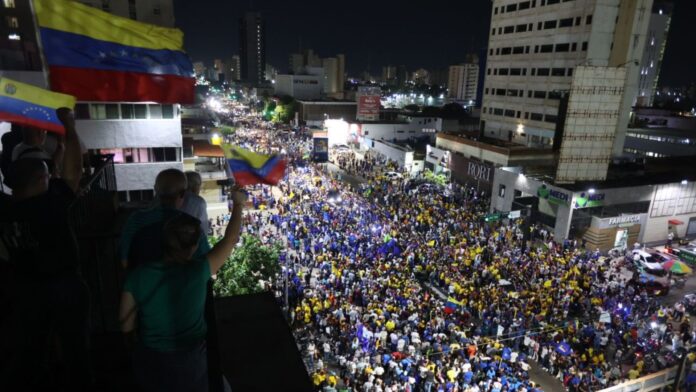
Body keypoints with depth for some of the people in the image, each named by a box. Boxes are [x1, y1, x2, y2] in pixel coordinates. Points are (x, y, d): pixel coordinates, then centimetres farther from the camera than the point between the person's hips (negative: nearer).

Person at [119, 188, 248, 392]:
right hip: (188, 362, -2)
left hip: (149, 360, 2)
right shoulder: (197, 271, -25)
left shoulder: (138, 275, -17)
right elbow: (230, 238, -13)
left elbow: (126, 326, -6)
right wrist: (238, 204, 1)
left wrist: (144, 344, 13)